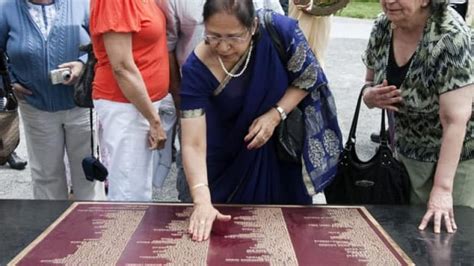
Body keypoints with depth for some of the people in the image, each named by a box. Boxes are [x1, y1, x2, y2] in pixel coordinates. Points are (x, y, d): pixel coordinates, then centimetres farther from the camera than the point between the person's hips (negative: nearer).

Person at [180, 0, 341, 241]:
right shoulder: (197, 69, -29)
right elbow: (193, 144, -33)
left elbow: (307, 77, -10)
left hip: (286, 143, 1)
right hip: (231, 156, 0)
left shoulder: (279, 30, -28)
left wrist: (275, 115, -24)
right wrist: (202, 201, -46)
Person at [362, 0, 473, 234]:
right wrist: (371, 96, -17)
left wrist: (442, 188, -32)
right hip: (408, 151, 5)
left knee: (450, 230, 3)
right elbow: (371, 83, 7)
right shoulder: (382, 27, -8)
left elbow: (455, 119, -29)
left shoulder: (450, 36, -27)